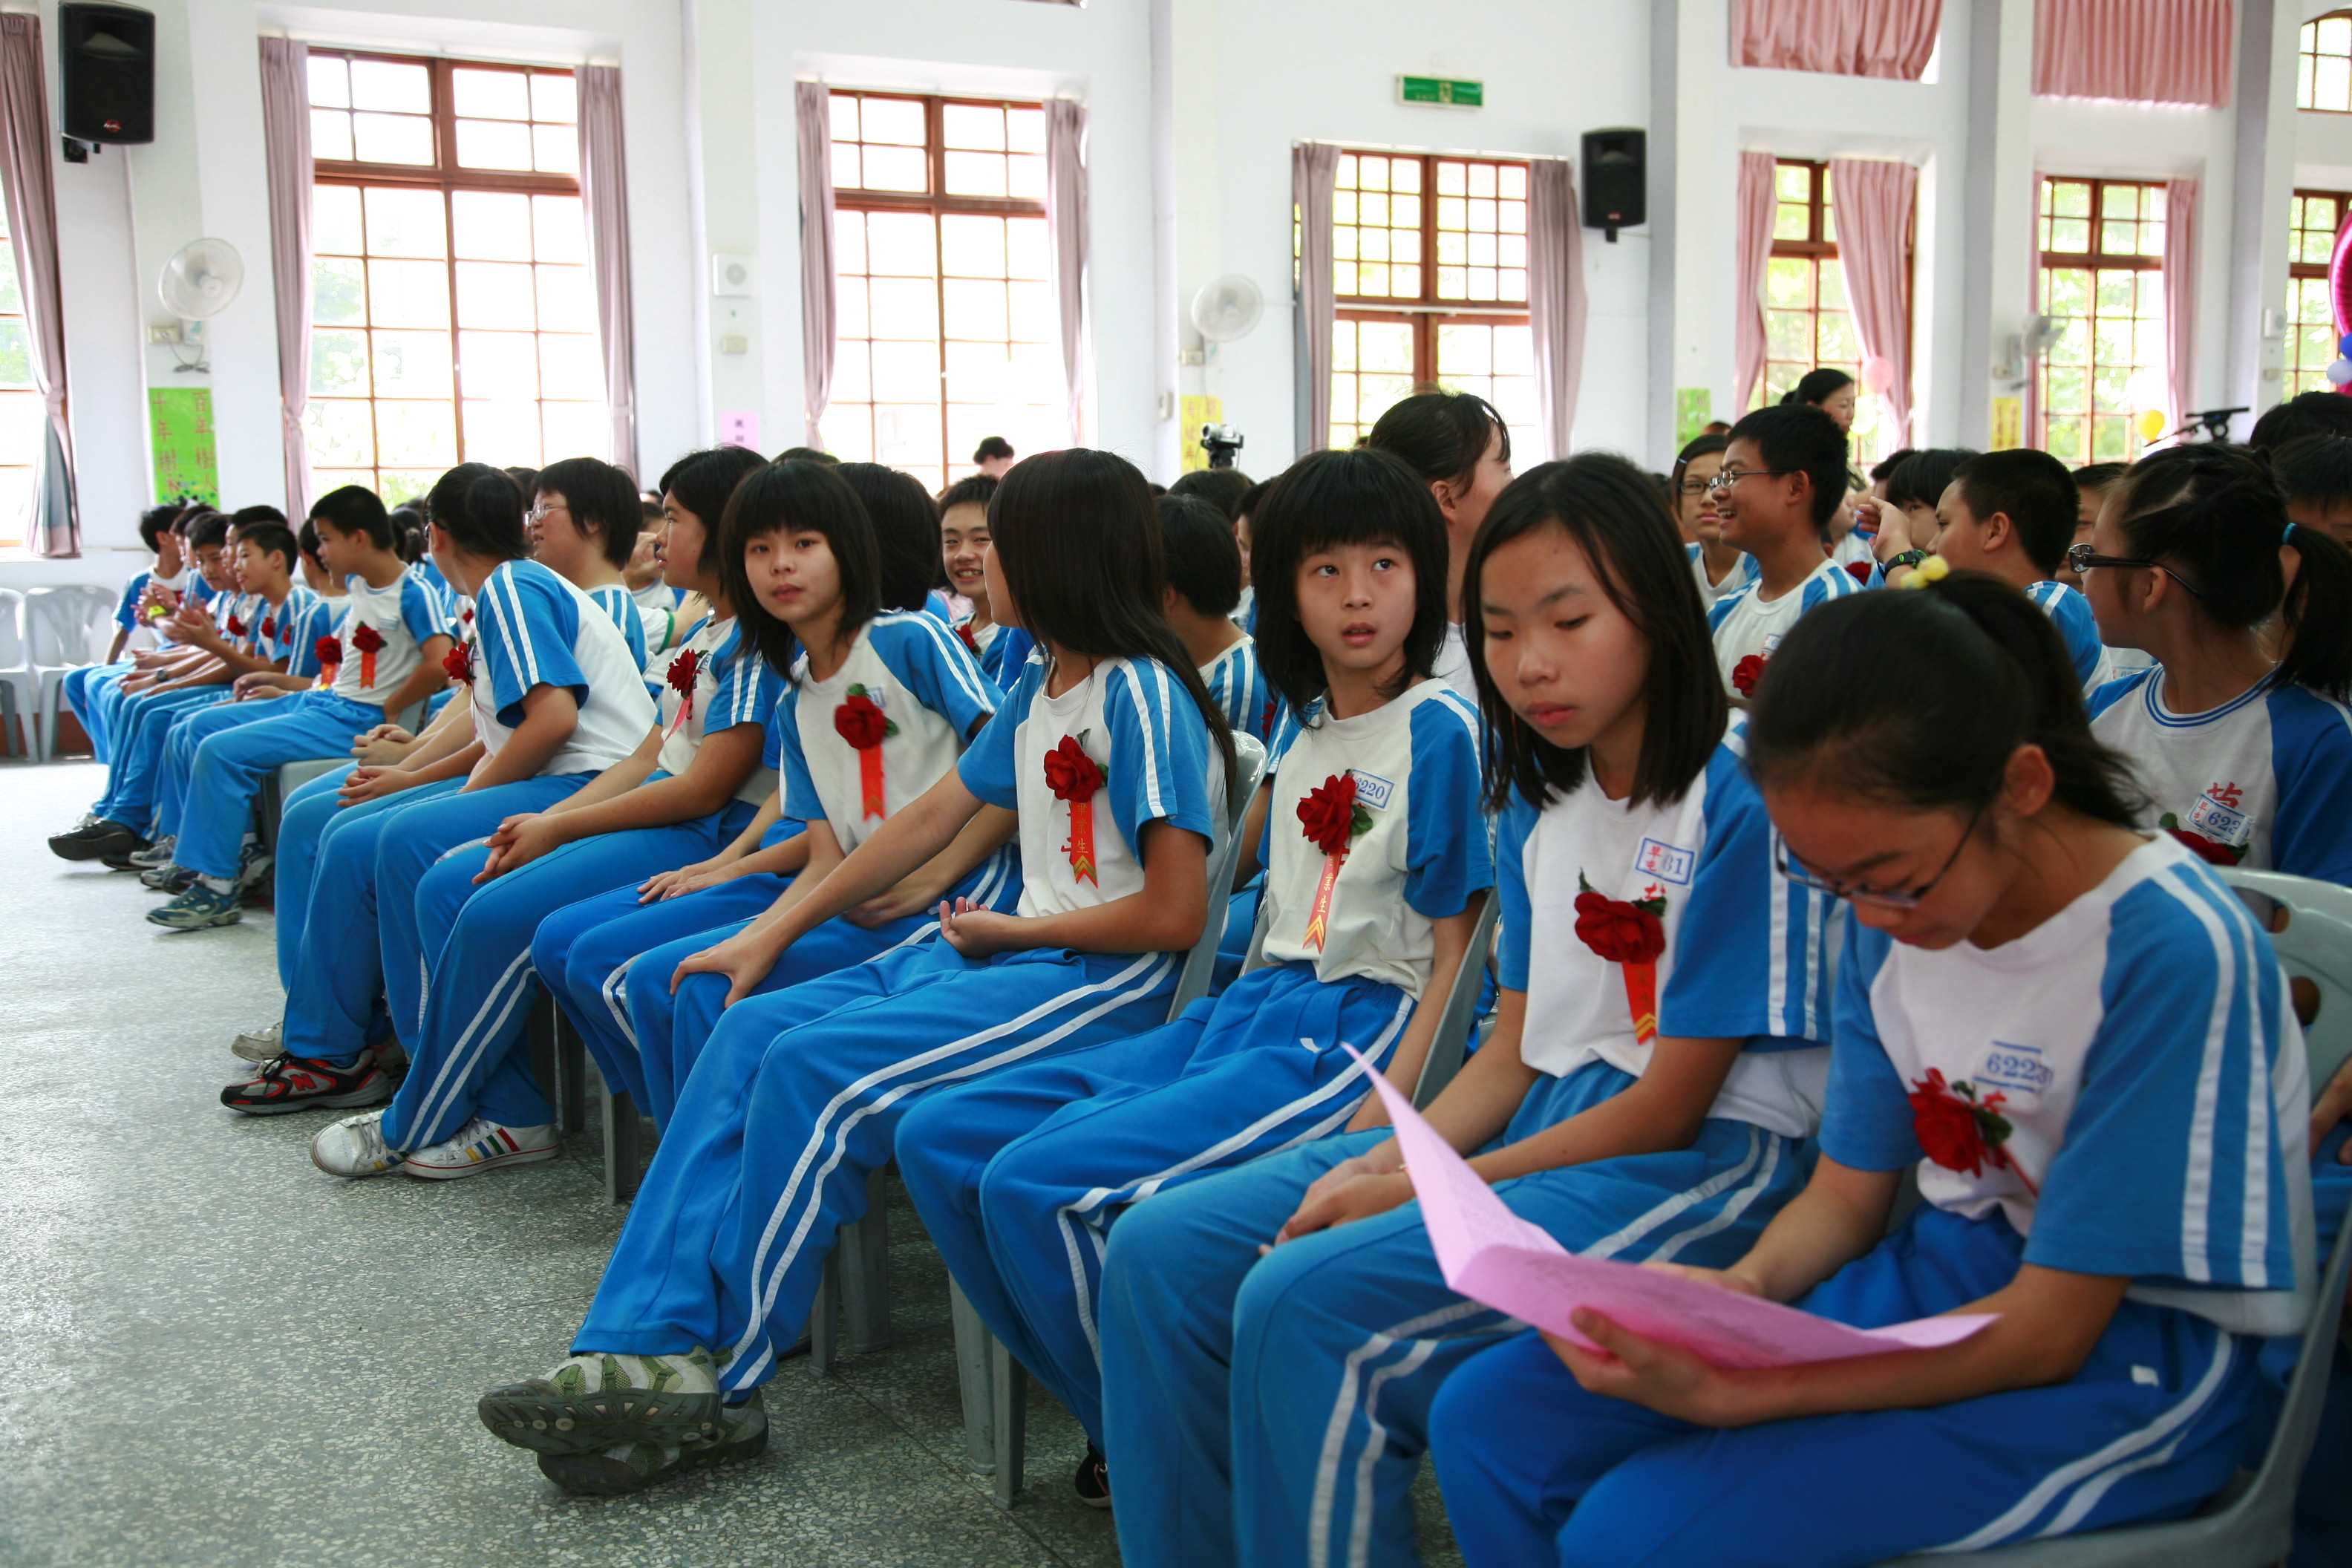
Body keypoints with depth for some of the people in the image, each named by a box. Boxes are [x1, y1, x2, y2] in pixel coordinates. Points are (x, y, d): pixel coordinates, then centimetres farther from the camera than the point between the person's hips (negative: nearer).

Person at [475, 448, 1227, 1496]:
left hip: (1109, 977, -9)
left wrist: (1010, 930, -7)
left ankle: (719, 1381, -8)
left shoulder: (1143, 698, -13)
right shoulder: (1040, 686, 14)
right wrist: (775, 936, 15)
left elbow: (1176, 914, -18)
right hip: (1005, 944, 9)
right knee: (751, 1029, -8)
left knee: (813, 1069, -24)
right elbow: (935, 816, 17)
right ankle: (651, 1348, -14)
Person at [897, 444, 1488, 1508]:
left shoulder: (1440, 730, -6)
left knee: (1040, 1183, -24)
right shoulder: (1302, 739, 16)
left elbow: (1457, 949, -9)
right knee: (940, 1142, -1)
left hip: (1360, 1026, -8)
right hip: (1250, 1010, 8)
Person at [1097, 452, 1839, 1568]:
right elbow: (1513, 1052, 11)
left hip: (1702, 1163, -8)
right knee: (1162, 1251, -5)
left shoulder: (1742, 801, -14)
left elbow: (1671, 1104, -14)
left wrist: (1417, 1187, -14)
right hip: (1538, 1121, 8)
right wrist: (1383, 1161, -8)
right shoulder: (1538, 805, 11)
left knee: (1305, 1303, -28)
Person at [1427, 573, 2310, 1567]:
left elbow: (2049, 1329, -21)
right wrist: (1742, 1287, -15)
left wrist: (1740, 1395, -29)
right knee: (1485, 1417, -6)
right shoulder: (1894, 918, 0)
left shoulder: (2173, 952, -22)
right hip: (1934, 1282, 7)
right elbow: (1848, 1191, 8)